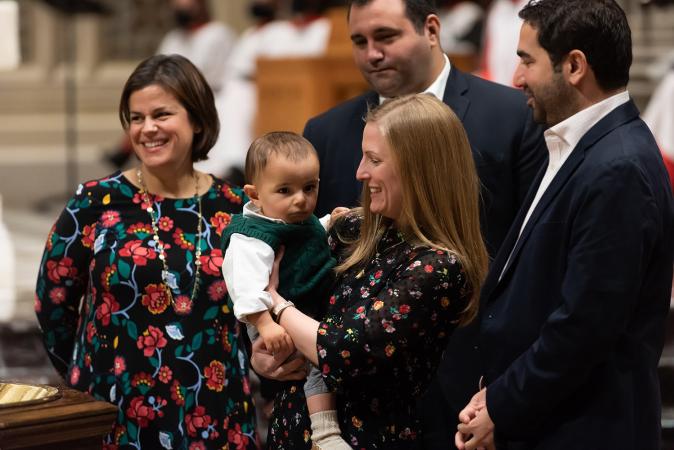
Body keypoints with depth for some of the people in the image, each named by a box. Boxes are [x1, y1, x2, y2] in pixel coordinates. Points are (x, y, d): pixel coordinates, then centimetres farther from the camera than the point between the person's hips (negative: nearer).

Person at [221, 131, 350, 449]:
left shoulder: (307, 223, 6)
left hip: (314, 312, 10)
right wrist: (264, 323, -45)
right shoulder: (254, 237, -25)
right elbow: (248, 282, -37)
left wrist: (332, 224, 15)